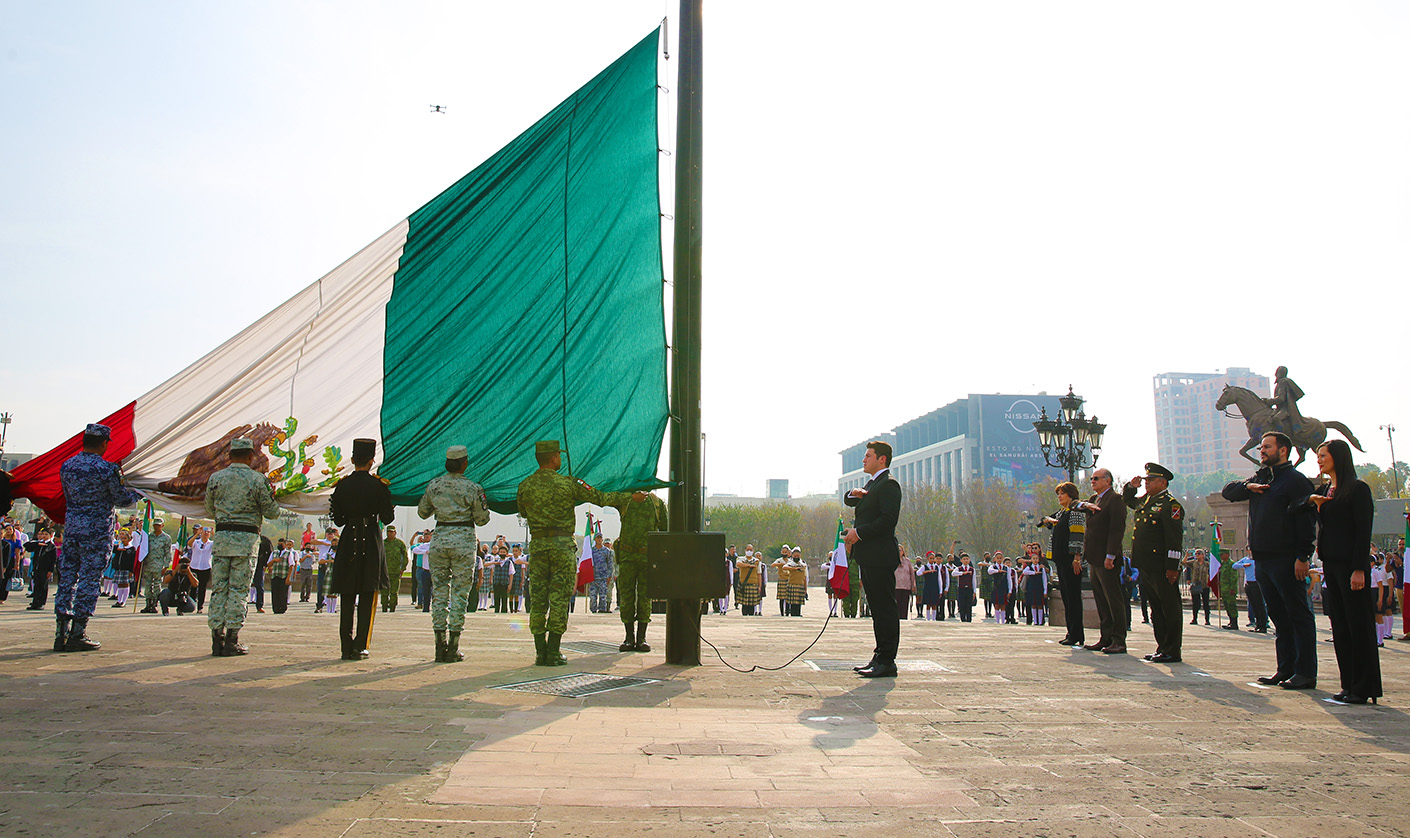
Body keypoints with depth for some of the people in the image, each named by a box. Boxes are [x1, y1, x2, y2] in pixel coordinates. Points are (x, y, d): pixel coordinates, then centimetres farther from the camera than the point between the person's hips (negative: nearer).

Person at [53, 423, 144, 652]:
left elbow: (68, 497, 15)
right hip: (97, 532, -6)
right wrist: (138, 494, 15)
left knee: (66, 577, 10)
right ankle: (78, 635, 0)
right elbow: (120, 499, -4)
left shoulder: (66, 466, 6)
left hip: (71, 528, 6)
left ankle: (61, 633, 11)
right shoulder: (107, 469, -12)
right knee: (89, 579, -1)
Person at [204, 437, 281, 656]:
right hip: (246, 539, -3)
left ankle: (217, 640, 9)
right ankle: (231, 642, 1)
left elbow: (209, 511, 15)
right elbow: (272, 512, -1)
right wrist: (271, 496, 18)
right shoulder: (257, 479, -5)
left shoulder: (215, 478, 5)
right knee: (238, 589, 0)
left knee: (218, 588, 8)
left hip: (221, 538, 3)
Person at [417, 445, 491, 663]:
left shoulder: (433, 485, 5)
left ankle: (440, 645, 7)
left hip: (439, 539, 3)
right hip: (464, 539, -3)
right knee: (459, 593, 1)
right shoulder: (472, 488, -6)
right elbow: (482, 520, 0)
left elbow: (422, 512, 17)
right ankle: (453, 649, 0)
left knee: (439, 591, 9)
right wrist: (484, 504, 18)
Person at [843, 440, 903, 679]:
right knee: (878, 609, 12)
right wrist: (854, 494, 2)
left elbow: (888, 519, -20)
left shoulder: (889, 484, -10)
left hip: (880, 557, -10)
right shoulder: (872, 483, 22)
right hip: (869, 557, 10)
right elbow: (848, 502, 25)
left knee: (885, 609, -7)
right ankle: (880, 658, 17)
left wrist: (858, 533, -17)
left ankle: (887, 662, -5)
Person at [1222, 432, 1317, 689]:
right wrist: (1247, 487, 1)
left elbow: (1307, 520, -13)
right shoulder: (1259, 478, 18)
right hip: (1262, 559, 8)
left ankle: (1306, 672, -1)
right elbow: (1228, 491, 22)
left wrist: (1303, 556, -19)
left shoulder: (1296, 480, -6)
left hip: (1286, 560, -8)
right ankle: (1286, 668, 17)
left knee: (1298, 614, -3)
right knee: (1278, 616, 11)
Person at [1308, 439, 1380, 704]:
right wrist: (1311, 500, -4)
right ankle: (1349, 685, 16)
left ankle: (1364, 689, 3)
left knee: (1359, 626, -3)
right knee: (1340, 627, 10)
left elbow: (1363, 531, -12)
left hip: (1350, 565, -8)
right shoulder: (1322, 491, 16)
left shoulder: (1358, 489, -6)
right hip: (1330, 564, 8)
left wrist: (1359, 569, -17)